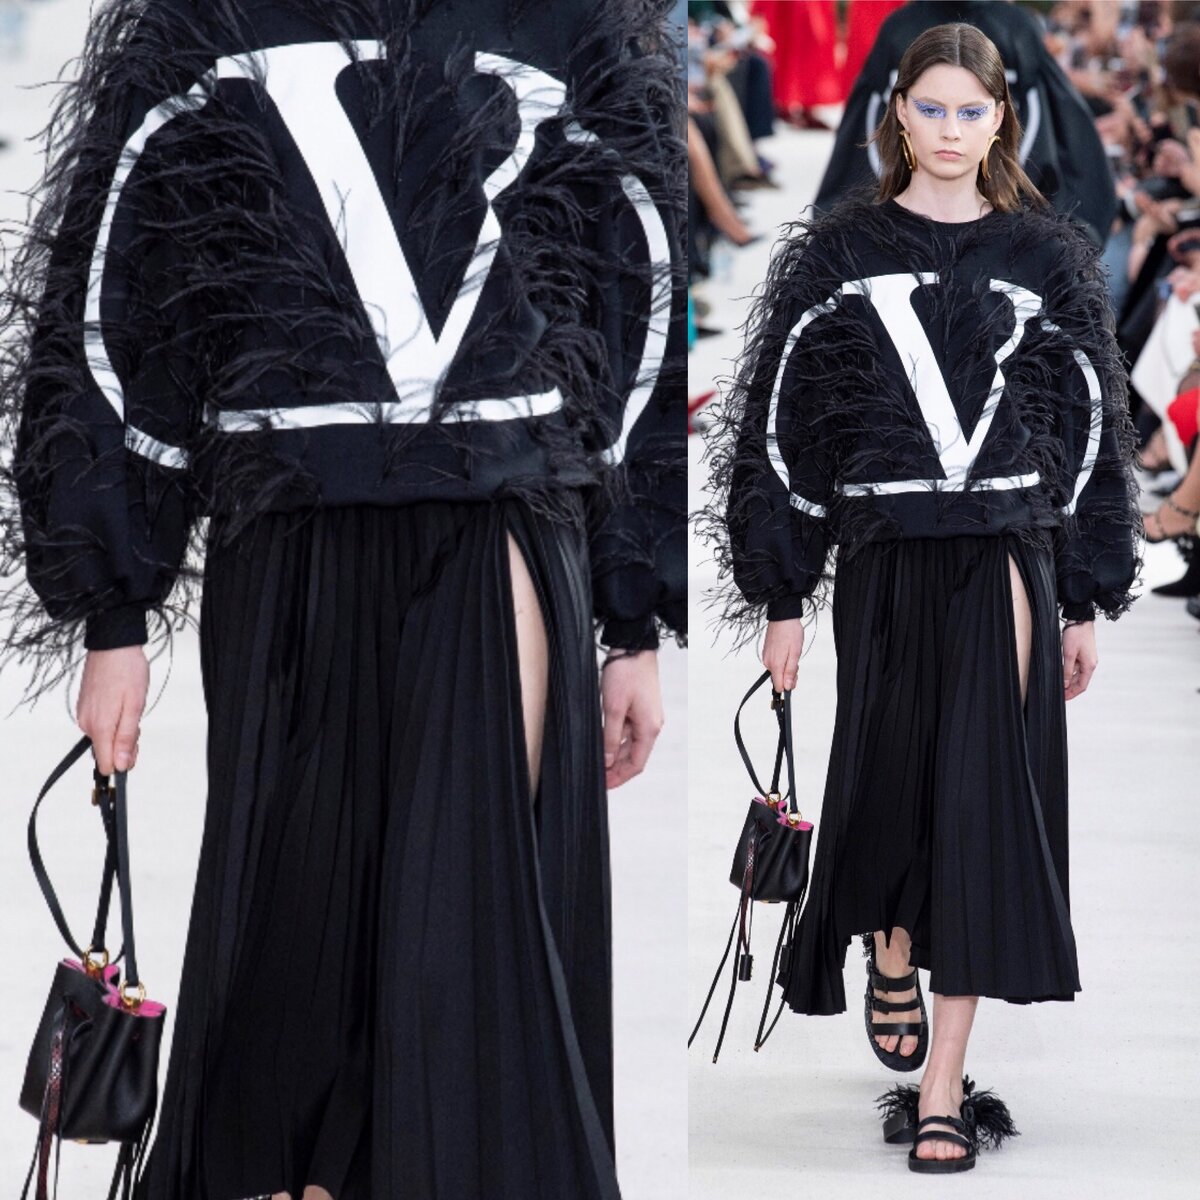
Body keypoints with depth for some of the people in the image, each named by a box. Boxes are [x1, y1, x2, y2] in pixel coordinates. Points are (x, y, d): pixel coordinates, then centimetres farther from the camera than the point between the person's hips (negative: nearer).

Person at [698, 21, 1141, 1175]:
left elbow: (1091, 428, 10)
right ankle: (890, 953, 45)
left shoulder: (1048, 256, 6)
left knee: (978, 807, -7)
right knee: (887, 783, 11)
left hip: (1006, 556, 0)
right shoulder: (836, 253, 3)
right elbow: (781, 423, 4)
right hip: (882, 557, 0)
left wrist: (1086, 602, 7)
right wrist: (780, 597, 0)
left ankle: (942, 1088, -5)